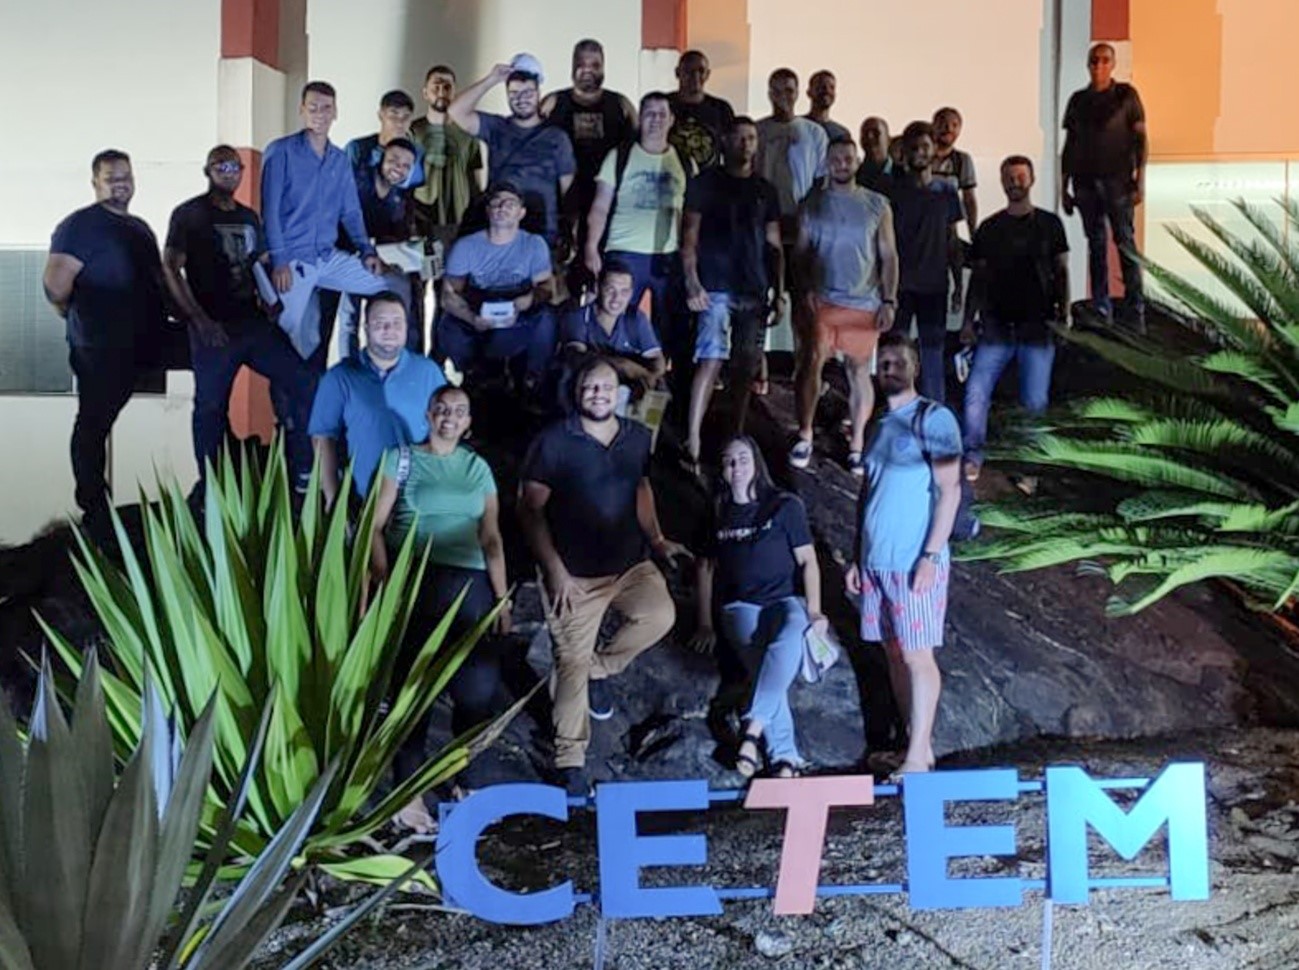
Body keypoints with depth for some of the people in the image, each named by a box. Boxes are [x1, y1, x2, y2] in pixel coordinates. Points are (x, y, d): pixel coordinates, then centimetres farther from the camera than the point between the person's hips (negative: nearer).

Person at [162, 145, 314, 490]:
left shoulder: (249, 217, 17)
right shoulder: (189, 214, 0)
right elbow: (171, 268, -6)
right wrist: (199, 319, -15)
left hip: (254, 321, 6)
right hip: (215, 328, -5)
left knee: (300, 381, -3)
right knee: (211, 407, -1)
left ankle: (301, 474, 5)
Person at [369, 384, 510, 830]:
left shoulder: (478, 467, 16)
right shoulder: (401, 458, 8)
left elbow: (491, 537, 13)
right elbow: (375, 526, 1)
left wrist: (502, 596, 6)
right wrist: (385, 584, -8)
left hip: (469, 583, 3)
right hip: (414, 580, -2)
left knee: (480, 688, -4)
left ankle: (470, 784, 11)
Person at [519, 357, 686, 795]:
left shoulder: (638, 437, 5)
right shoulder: (553, 442, -9)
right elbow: (530, 509, -8)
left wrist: (656, 539, 7)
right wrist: (554, 569, -14)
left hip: (631, 562, 4)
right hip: (574, 574, -4)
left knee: (660, 614, -21)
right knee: (571, 665, -3)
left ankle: (601, 668, 7)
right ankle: (571, 762, 10)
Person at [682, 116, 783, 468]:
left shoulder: (765, 189, 15)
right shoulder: (706, 182, 4)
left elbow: (774, 245, 17)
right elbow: (689, 236, -1)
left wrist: (778, 291, 10)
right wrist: (692, 283, -12)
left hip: (755, 290, 5)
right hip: (716, 288, -4)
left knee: (747, 365, 7)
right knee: (711, 360, -14)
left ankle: (737, 436, 19)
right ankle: (692, 440, -15)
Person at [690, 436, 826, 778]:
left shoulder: (785, 506, 7)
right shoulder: (716, 514, 15)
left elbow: (808, 561, 3)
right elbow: (705, 566, 20)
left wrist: (813, 611, -10)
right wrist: (705, 624, 11)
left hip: (785, 600, -1)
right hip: (740, 605, 1)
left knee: (788, 641, -39)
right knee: (762, 663, -32)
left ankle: (753, 730, -48)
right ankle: (784, 756, -43)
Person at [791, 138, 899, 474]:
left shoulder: (877, 205, 6)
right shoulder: (813, 204, 6)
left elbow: (888, 256, 5)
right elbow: (802, 251, 7)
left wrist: (888, 301, -3)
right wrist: (807, 289, -8)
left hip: (865, 303, 1)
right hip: (823, 300, 0)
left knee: (860, 372, 5)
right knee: (811, 365, -9)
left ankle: (857, 445, 13)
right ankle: (804, 436, 2)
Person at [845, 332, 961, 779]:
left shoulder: (934, 419, -4)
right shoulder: (878, 425, 16)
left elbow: (950, 490, -10)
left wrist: (931, 555, -16)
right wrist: (857, 558, 15)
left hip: (914, 561, -7)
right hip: (876, 561, 7)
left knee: (917, 655, -4)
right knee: (894, 655, 8)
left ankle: (917, 758, 0)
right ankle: (918, 747, 16)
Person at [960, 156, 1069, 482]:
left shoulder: (1049, 224, 7)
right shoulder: (989, 228, 9)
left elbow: (1061, 270, 10)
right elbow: (979, 275, 11)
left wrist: (1064, 310, -1)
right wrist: (968, 320, 4)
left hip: (1036, 326, -1)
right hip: (996, 325, 1)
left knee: (1034, 403, -5)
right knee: (976, 391, -11)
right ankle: (972, 455, 0)